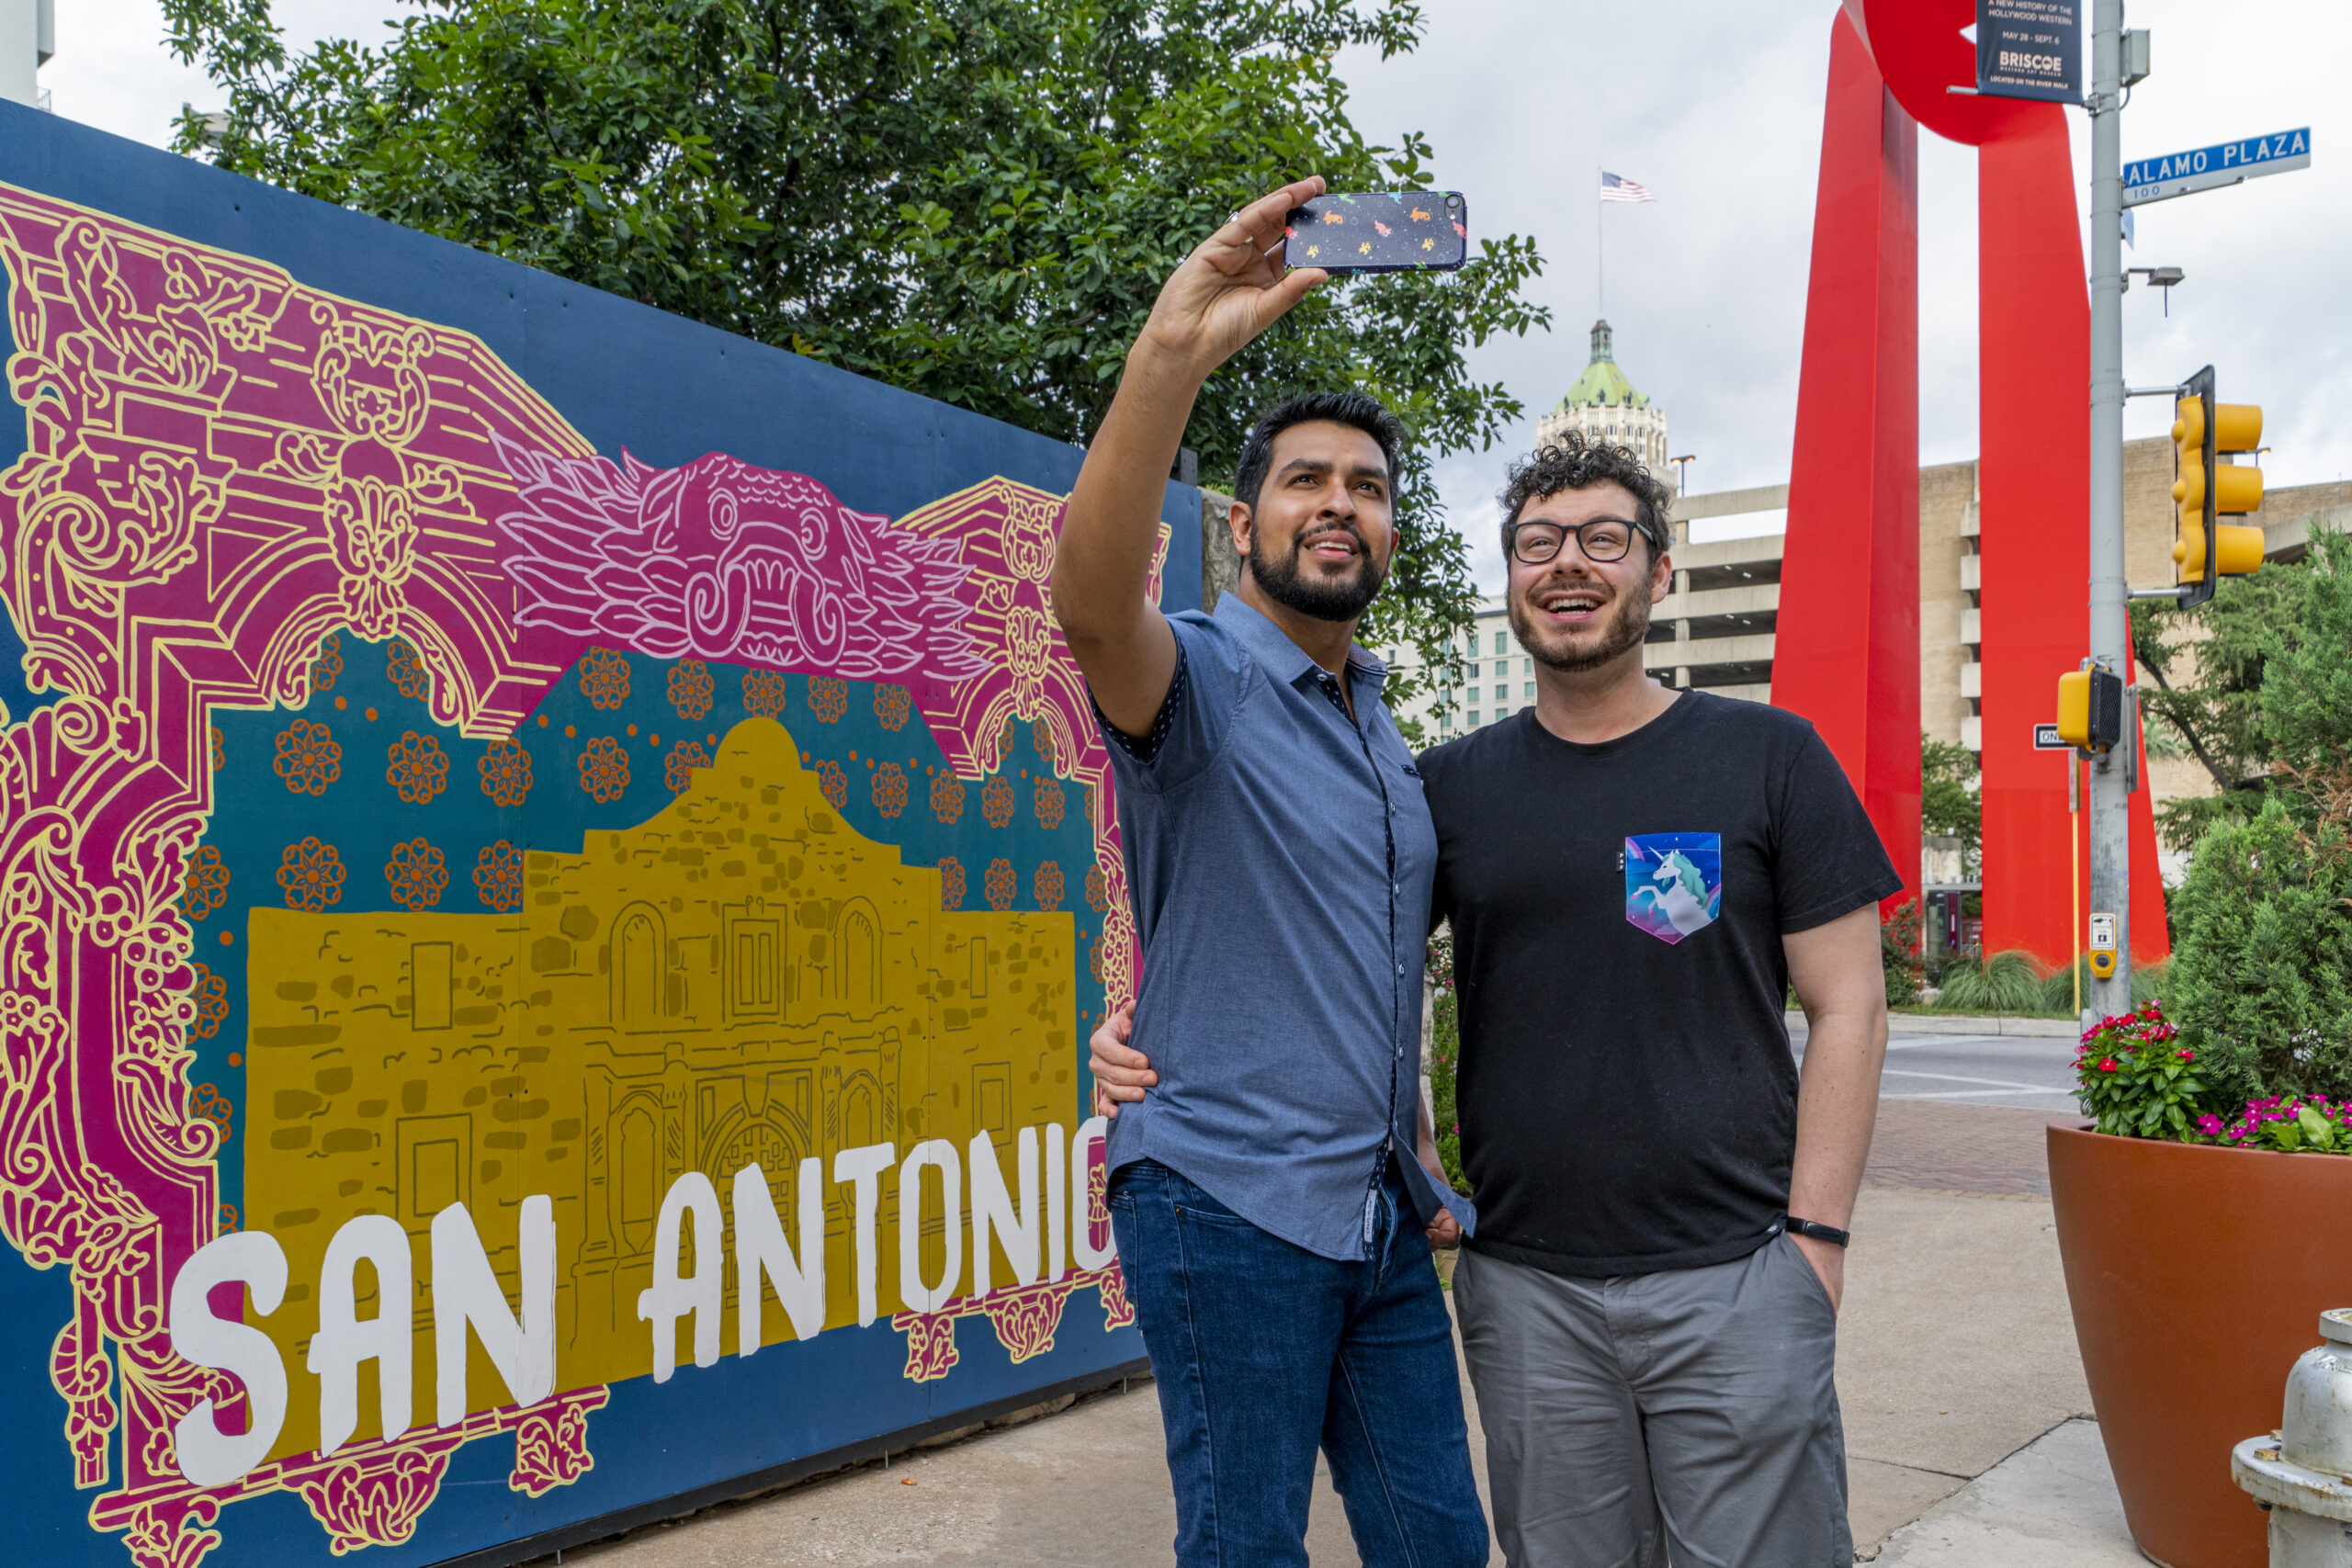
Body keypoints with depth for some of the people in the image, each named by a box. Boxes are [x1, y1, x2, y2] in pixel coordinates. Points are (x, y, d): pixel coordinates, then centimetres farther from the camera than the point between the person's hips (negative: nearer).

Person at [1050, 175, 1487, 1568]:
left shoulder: (1385, 731, 15)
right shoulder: (1199, 680, -9)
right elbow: (1092, 603, -34)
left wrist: (1422, 1169, 18)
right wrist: (1173, 354, -44)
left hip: (1380, 1219, 7)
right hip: (1232, 1209, -7)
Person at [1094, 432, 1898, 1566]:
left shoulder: (1768, 758, 1)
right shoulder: (1455, 785, 6)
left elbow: (1847, 1007, 1)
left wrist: (1816, 1234, -6)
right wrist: (1156, 1035, -8)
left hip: (1734, 1276, -1)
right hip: (1526, 1286, 2)